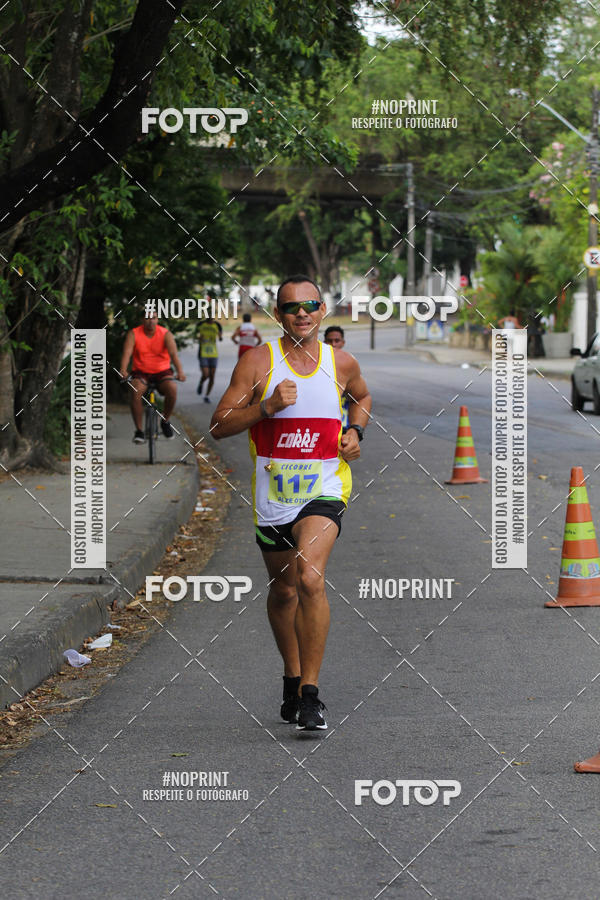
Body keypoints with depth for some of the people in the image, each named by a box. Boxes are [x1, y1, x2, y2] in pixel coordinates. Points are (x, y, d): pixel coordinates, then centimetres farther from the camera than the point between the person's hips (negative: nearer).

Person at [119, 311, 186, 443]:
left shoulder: (165, 334, -5)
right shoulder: (134, 334, -5)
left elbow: (173, 353, -19)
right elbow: (127, 352, -19)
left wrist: (179, 371, -38)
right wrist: (123, 370, -39)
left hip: (162, 372, 0)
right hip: (141, 372, 0)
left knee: (172, 389, -31)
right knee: (135, 391, -33)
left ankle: (165, 421, -3)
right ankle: (139, 430, -22)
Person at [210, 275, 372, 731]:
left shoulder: (342, 363, 3)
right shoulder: (258, 361, -4)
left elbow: (362, 396, 26)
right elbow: (219, 425, -6)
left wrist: (355, 431, 6)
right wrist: (267, 406, -20)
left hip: (323, 488, -1)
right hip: (272, 492, 1)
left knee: (310, 579, -23)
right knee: (283, 591, 14)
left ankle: (310, 691, -17)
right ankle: (292, 678, 37)